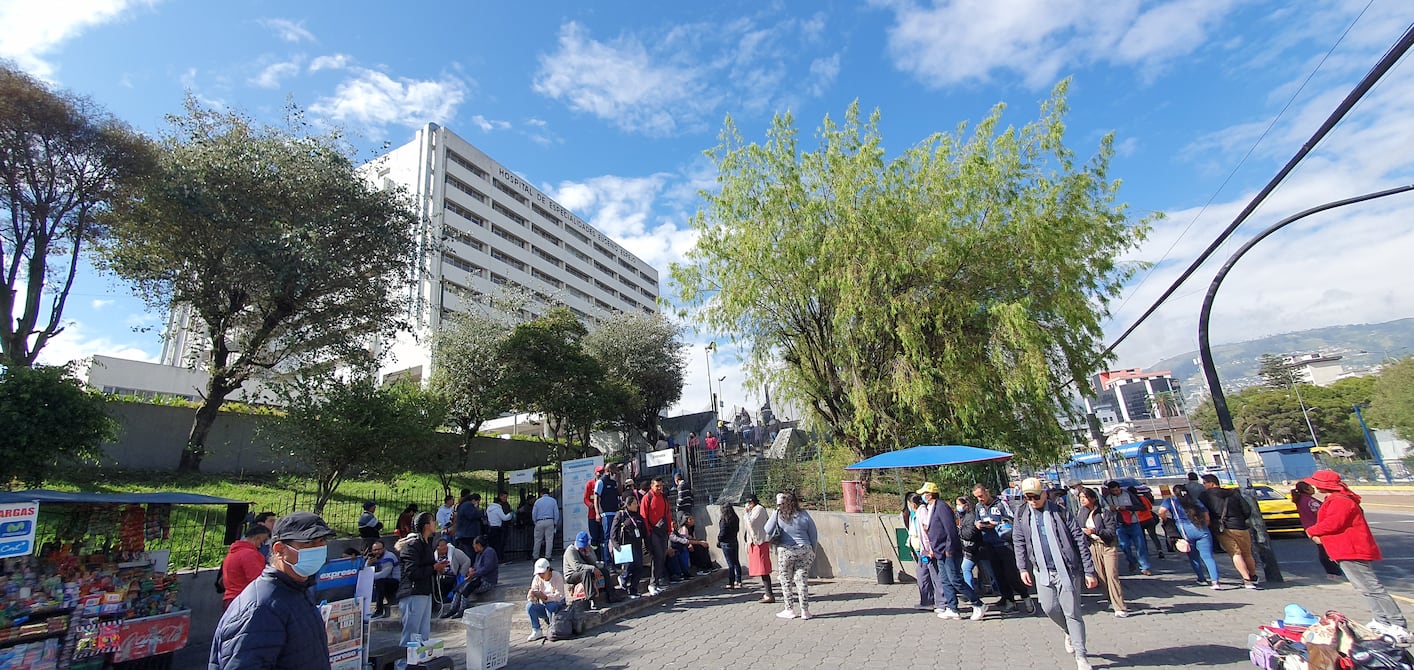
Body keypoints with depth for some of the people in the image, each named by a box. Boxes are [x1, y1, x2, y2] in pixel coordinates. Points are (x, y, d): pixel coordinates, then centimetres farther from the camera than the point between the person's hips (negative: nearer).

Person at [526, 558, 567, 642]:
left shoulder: (557, 577, -16)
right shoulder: (537, 578, -3)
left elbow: (559, 596, -26)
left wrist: (545, 597, -42)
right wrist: (531, 596, -37)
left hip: (558, 605, -4)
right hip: (543, 606, 4)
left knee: (550, 606, -37)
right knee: (529, 606, -23)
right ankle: (536, 631, -12)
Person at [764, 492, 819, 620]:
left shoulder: (778, 514, -8)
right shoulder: (804, 514, -1)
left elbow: (767, 531, -2)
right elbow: (813, 535, 5)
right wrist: (813, 551, 16)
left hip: (785, 551, -2)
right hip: (804, 550, 2)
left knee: (786, 582, 10)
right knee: (802, 580, 8)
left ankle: (789, 610, 15)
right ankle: (804, 611, 12)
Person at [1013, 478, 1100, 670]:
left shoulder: (1060, 512, -10)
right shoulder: (1022, 514, 1)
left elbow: (1080, 541, -7)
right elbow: (1018, 541, 9)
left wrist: (1089, 571, -8)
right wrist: (1023, 568, 4)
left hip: (1067, 570, -3)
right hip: (1042, 571, 4)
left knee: (1072, 613, 1)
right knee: (1049, 608, 7)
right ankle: (1070, 633, 37)